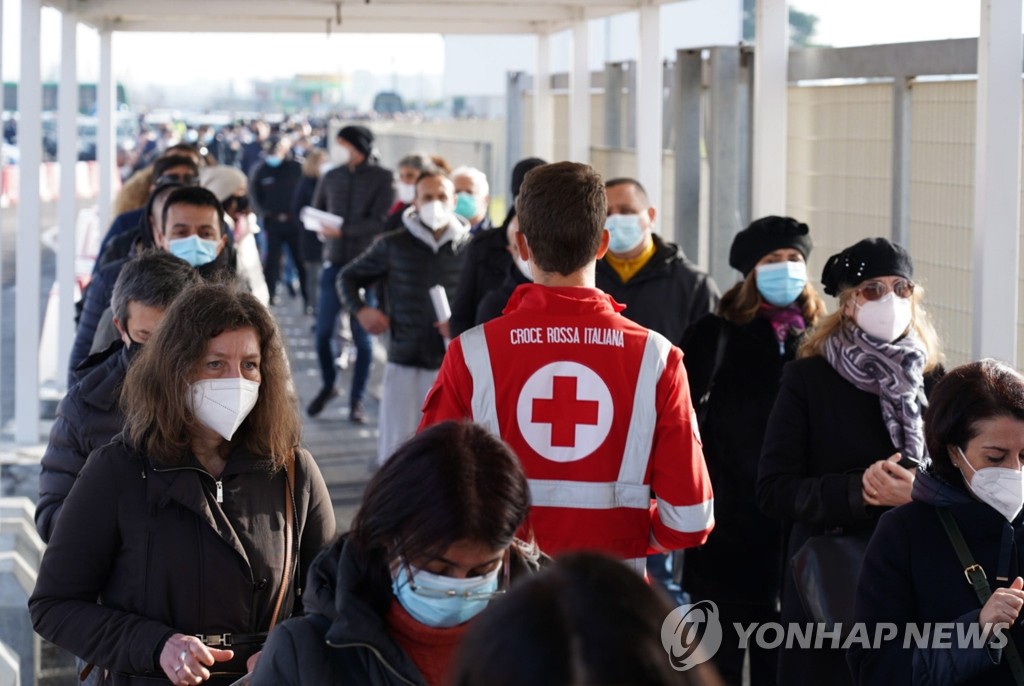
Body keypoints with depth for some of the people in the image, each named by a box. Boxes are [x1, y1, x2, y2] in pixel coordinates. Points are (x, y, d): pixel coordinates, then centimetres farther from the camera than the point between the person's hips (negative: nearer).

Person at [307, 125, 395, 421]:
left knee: (362, 336, 2)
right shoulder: (331, 177, 9)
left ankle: (357, 399, 12)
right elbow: (316, 211, 17)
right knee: (323, 332, 2)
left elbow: (380, 221, -10)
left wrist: (343, 230, -17)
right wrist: (321, 228, -4)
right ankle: (328, 386, 24)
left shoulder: (383, 178, -3)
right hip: (334, 262, 3)